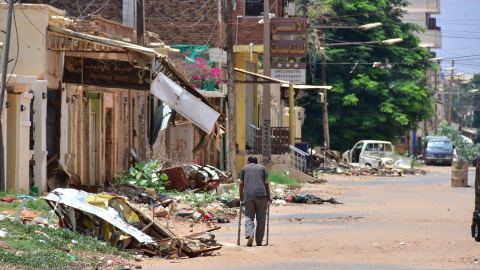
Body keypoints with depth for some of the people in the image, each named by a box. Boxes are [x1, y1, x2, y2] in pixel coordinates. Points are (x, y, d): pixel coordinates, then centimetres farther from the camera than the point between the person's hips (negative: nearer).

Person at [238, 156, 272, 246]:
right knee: (261, 218, 5)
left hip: (248, 195, 0)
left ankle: (250, 235, -23)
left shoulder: (245, 168, 16)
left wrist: (241, 197, 19)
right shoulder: (262, 167, 16)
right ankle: (259, 241, 5)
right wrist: (268, 197, 15)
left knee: (249, 216, 2)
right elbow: (266, 183, 10)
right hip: (261, 195, 0)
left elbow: (241, 184, 12)